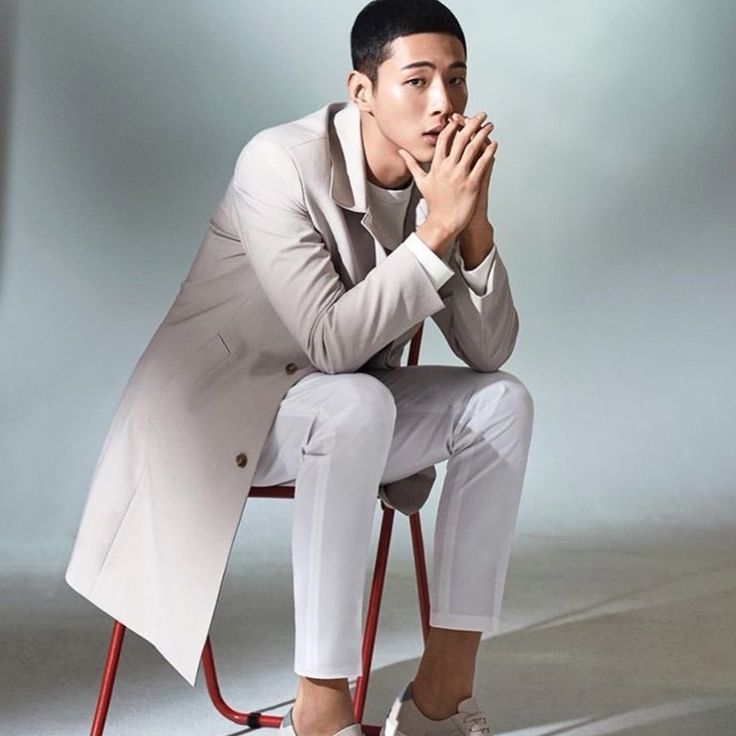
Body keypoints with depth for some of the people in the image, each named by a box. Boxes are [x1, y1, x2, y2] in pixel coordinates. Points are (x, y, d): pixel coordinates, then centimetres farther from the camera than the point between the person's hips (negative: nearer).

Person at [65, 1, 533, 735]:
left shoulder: (441, 178, -5)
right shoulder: (282, 164, -25)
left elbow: (489, 350, -8)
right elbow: (333, 342, -32)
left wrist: (473, 220, -22)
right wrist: (437, 226, -32)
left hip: (343, 411, 7)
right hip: (218, 407, -7)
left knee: (500, 402, -14)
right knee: (357, 405, -35)